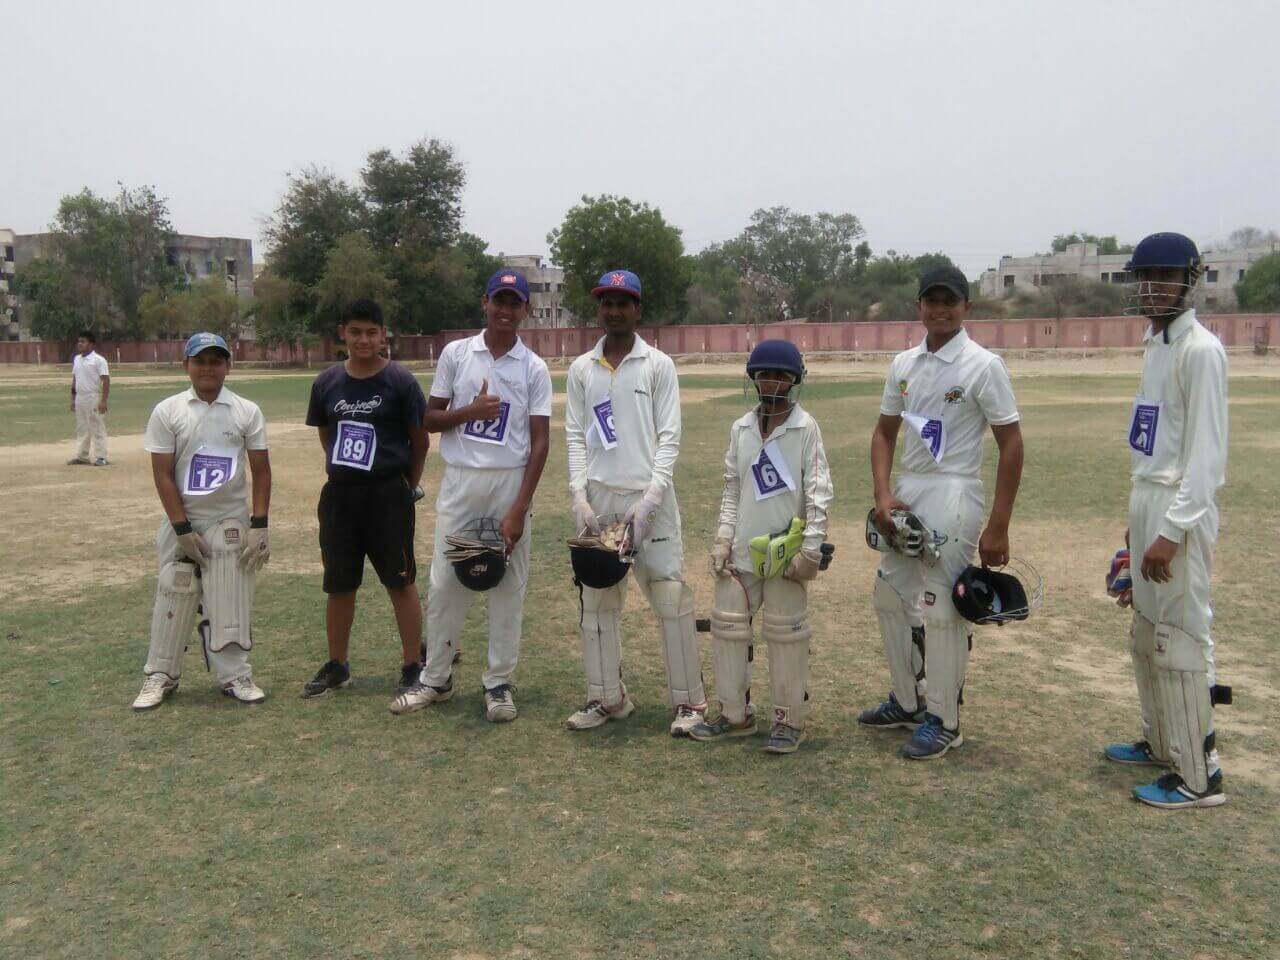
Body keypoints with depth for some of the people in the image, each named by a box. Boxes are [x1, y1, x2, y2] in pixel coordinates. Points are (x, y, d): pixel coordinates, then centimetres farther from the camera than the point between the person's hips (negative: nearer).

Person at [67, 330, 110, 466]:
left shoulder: (98, 360, -10)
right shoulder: (76, 359, 12)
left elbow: (106, 381, -14)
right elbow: (75, 379, 18)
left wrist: (103, 400, -20)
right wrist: (73, 398, 15)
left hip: (94, 398, -7)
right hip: (80, 398, 7)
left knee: (97, 428, -4)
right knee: (81, 428, 12)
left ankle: (101, 457, -1)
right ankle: (81, 456, 18)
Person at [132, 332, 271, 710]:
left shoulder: (247, 411, 0)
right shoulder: (167, 411, -2)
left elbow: (261, 470, 0)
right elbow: (163, 474, -4)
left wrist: (259, 526, -7)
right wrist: (183, 529, -9)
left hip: (231, 523, 0)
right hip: (182, 522, 0)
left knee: (231, 601, 0)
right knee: (173, 598, 3)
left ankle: (235, 675, 13)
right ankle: (161, 676, 18)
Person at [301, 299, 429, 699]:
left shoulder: (400, 381, -8)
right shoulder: (327, 382, 4)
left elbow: (420, 440, -1)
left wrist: (408, 486, 4)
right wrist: (346, 469, 12)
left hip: (388, 494, -4)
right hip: (339, 493, 4)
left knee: (401, 582, 2)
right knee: (339, 585, 12)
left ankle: (413, 667, 12)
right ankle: (337, 667, 27)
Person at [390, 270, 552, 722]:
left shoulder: (534, 368, 1)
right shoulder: (455, 354, 5)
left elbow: (540, 442, -3)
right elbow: (430, 419, 8)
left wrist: (520, 508, -11)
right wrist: (470, 411, -13)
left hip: (511, 482, -1)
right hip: (460, 481, 1)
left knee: (508, 586, 4)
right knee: (445, 581, 5)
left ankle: (499, 682, 15)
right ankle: (435, 678, 19)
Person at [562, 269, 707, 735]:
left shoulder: (658, 365, 3)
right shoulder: (581, 369, 12)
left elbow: (669, 437, -2)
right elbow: (575, 437, 9)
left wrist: (650, 498, -14)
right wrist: (580, 496, -4)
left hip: (648, 497, -3)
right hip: (597, 498, 3)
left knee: (672, 598, -5)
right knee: (596, 601, 7)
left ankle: (689, 700, 5)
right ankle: (607, 698, 18)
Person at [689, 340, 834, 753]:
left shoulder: (806, 428, -7)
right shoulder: (741, 428, 7)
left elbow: (819, 491, -9)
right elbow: (732, 488, 11)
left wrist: (810, 549, -13)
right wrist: (723, 538, 4)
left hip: (785, 552, -5)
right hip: (741, 551, 5)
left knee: (786, 633, 4)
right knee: (727, 626, 9)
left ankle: (789, 719, 17)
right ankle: (735, 714, 23)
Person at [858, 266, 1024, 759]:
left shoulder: (983, 366, -9)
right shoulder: (904, 363, 9)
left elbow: (1011, 446, -10)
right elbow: (884, 432, 15)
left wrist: (998, 527, -15)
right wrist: (883, 494, -1)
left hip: (952, 496, -7)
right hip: (905, 492, 7)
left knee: (942, 610, -5)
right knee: (890, 596, 15)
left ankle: (943, 721, 10)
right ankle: (907, 701, 31)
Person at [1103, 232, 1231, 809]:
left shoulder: (1199, 350, -14)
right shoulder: (1157, 345, 14)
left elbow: (1205, 453, -19)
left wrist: (1170, 532, -22)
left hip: (1180, 510, -10)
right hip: (1147, 501, 10)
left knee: (1179, 639, -4)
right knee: (1147, 634, 18)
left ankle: (1198, 775, 6)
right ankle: (1161, 743, 33)